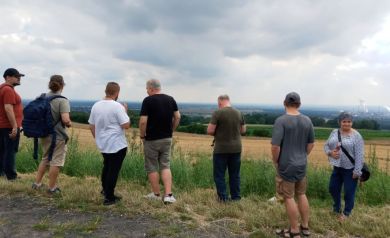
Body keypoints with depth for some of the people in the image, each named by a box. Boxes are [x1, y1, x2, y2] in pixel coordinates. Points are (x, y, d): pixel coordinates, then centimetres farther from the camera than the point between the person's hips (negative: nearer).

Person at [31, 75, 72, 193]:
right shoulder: (62, 100, -18)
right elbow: (65, 120, -26)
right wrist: (69, 123, -5)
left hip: (44, 134, 7)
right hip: (58, 136, -6)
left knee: (45, 158, 24)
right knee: (56, 161, 7)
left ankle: (37, 183, 29)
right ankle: (52, 188, 16)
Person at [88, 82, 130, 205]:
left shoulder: (96, 106, 4)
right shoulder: (117, 106, -17)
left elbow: (91, 126, 10)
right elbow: (126, 125, -18)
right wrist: (125, 111, -4)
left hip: (103, 144, 7)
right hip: (117, 145, -7)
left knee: (106, 167, 25)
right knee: (113, 170, 2)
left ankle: (105, 189, 37)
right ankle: (109, 197, 8)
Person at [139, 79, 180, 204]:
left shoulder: (148, 100, -13)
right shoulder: (170, 99, 4)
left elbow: (143, 121, -18)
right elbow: (177, 117, 5)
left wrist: (142, 135, -4)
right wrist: (171, 130, 13)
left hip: (152, 139, -5)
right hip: (167, 138, 5)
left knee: (152, 167, 9)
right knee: (165, 166, 11)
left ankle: (156, 194, 19)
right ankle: (168, 195, 0)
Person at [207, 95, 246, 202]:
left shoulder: (217, 113, -12)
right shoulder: (238, 113, 3)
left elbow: (210, 131, -14)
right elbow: (243, 130, 10)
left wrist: (218, 133, 6)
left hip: (221, 149, -5)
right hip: (236, 148, 5)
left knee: (219, 174, 8)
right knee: (235, 174, 15)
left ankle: (223, 197, 9)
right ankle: (236, 197, 21)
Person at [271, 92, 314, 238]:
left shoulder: (281, 120, -18)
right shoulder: (307, 120, 1)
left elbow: (275, 146, -22)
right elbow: (311, 143, 10)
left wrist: (275, 162, -6)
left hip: (286, 165, -6)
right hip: (302, 164, 6)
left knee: (288, 197, 5)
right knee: (301, 194, 19)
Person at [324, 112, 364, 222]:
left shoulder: (356, 136, -13)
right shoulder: (334, 132, 3)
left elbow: (359, 155, -16)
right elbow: (326, 145, 10)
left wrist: (357, 171, -19)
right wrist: (330, 153, -12)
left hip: (350, 169, -5)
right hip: (337, 167, 5)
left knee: (349, 192, 6)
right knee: (333, 188, 15)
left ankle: (346, 213, 26)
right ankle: (336, 209, 38)